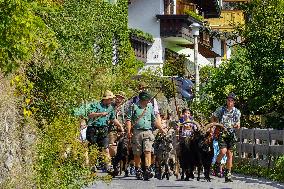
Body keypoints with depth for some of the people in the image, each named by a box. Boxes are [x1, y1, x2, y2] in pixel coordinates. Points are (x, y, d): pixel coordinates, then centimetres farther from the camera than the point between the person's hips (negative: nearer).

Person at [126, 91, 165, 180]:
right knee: (137, 153, 5)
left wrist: (161, 129, 24)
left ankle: (147, 170, -22)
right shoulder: (134, 107, 1)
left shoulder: (150, 107, 15)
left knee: (148, 151, -14)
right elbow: (129, 119, -2)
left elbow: (154, 120, 24)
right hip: (137, 132, -2)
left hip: (148, 132, 2)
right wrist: (129, 131, -12)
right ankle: (138, 171, 17)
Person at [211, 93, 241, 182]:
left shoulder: (237, 112, 7)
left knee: (230, 154, 0)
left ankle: (228, 174, 6)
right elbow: (213, 118, 14)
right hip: (222, 134, -2)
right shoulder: (221, 109, 2)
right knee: (223, 151, -21)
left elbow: (238, 125, 10)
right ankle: (217, 164, 8)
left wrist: (237, 125, -14)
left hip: (231, 135, 2)